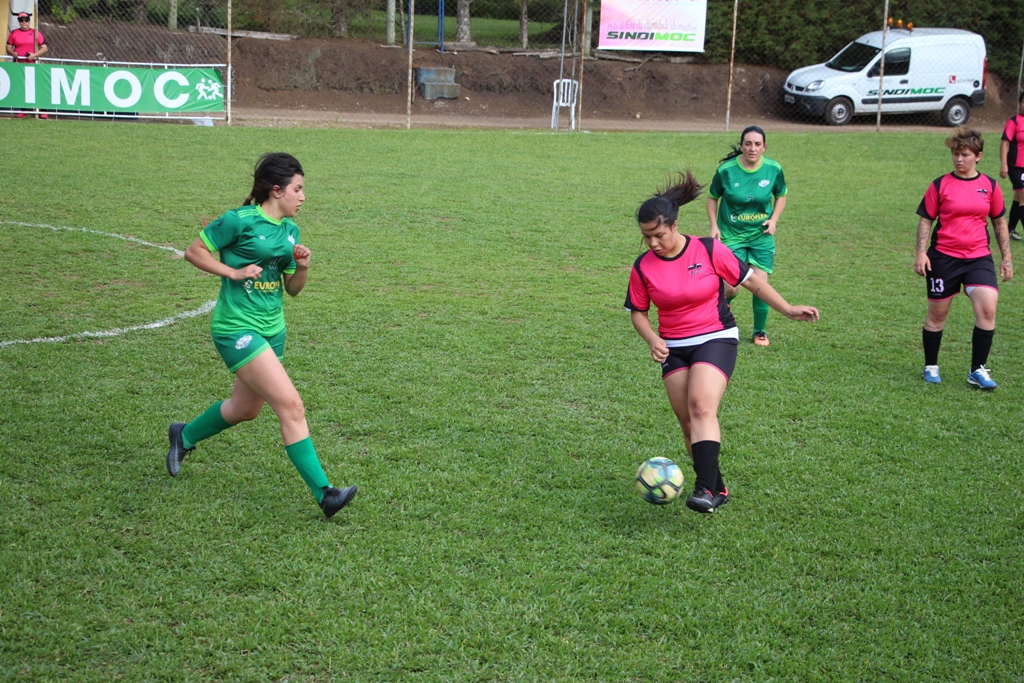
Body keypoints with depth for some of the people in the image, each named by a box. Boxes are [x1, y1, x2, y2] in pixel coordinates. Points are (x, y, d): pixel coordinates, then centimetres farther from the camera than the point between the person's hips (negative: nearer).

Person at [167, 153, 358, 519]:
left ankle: (184, 437, 47)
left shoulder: (290, 230, 9)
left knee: (245, 408, 21)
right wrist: (234, 272, -16)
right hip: (237, 329, -9)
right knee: (291, 405, -15)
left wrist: (302, 267, -6)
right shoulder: (240, 221, -13)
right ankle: (324, 493, -14)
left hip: (272, 330, 9)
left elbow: (292, 289, 15)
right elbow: (194, 251, -6)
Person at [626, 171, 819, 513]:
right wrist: (653, 340, -9)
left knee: (701, 407, -24)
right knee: (687, 421, 0)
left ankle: (705, 489, -29)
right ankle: (718, 490, 16)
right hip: (673, 348, 4)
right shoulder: (643, 266, -3)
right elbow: (638, 311, 9)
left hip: (716, 338, -4)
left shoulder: (708, 250, -11)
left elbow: (751, 280, -2)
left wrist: (788, 310, -3)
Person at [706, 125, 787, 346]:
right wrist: (714, 225, -7)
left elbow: (781, 196, 10)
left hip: (761, 236, 2)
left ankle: (760, 331, 21)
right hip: (731, 235, -2)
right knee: (731, 288, -9)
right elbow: (712, 197, 3)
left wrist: (774, 220, -5)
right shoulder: (726, 170, -13)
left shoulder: (774, 169, -8)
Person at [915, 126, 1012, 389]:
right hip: (943, 258, -1)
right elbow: (926, 220, 1)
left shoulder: (990, 186, 4)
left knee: (987, 309, -15)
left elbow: (1000, 222, 13)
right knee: (937, 314, 7)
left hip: (979, 258, 1)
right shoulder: (940, 185, -2)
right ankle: (930, 367, 26)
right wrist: (921, 253, -9)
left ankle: (978, 370, -4)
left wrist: (1006, 257, 10)